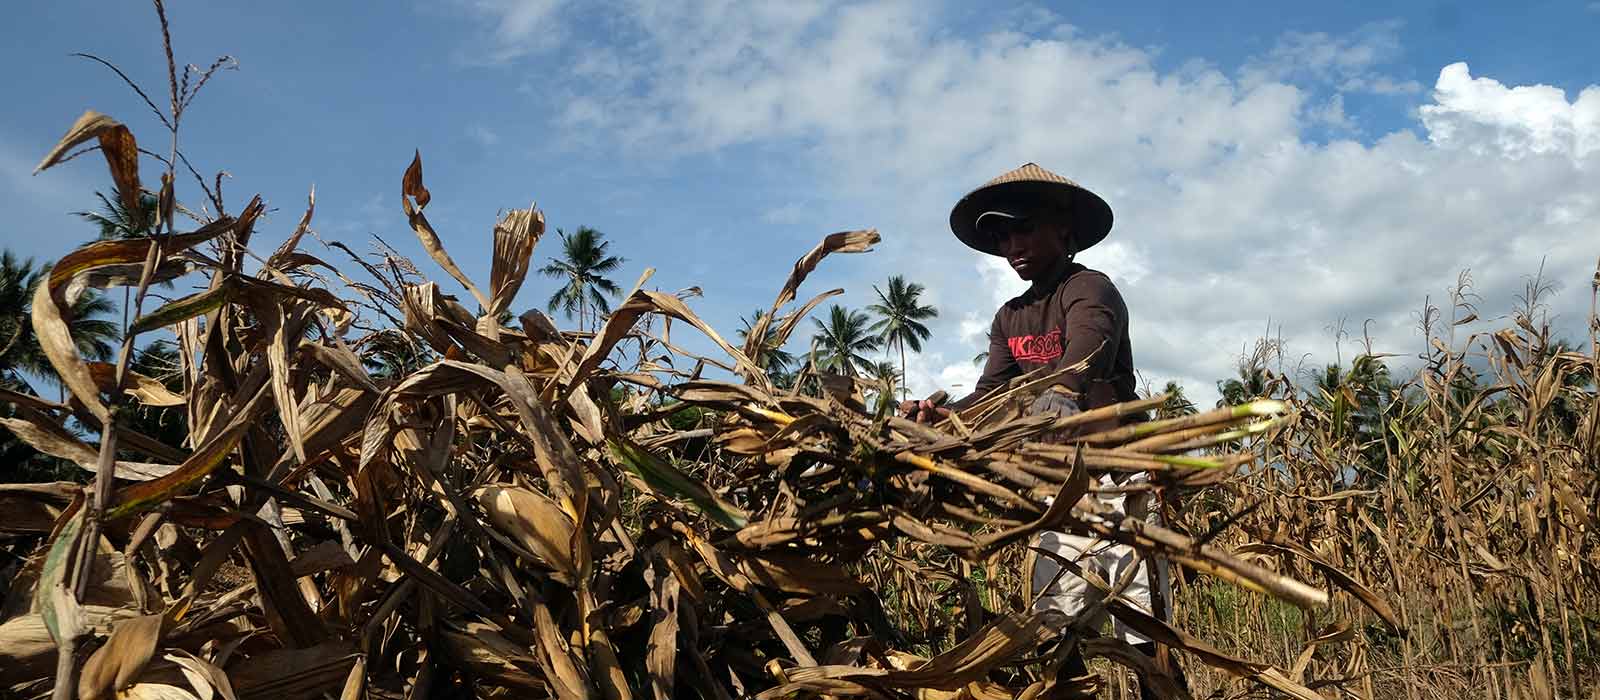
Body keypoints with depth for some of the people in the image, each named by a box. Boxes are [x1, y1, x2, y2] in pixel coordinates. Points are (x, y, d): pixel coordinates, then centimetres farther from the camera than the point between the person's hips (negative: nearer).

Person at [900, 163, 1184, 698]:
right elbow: (991, 392, 2)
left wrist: (1060, 398, -51)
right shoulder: (1010, 320, 15)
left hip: (1115, 472, -7)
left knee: (1143, 633, -8)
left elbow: (1083, 359, -30)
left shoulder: (1089, 290, -8)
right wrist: (938, 414, -18)